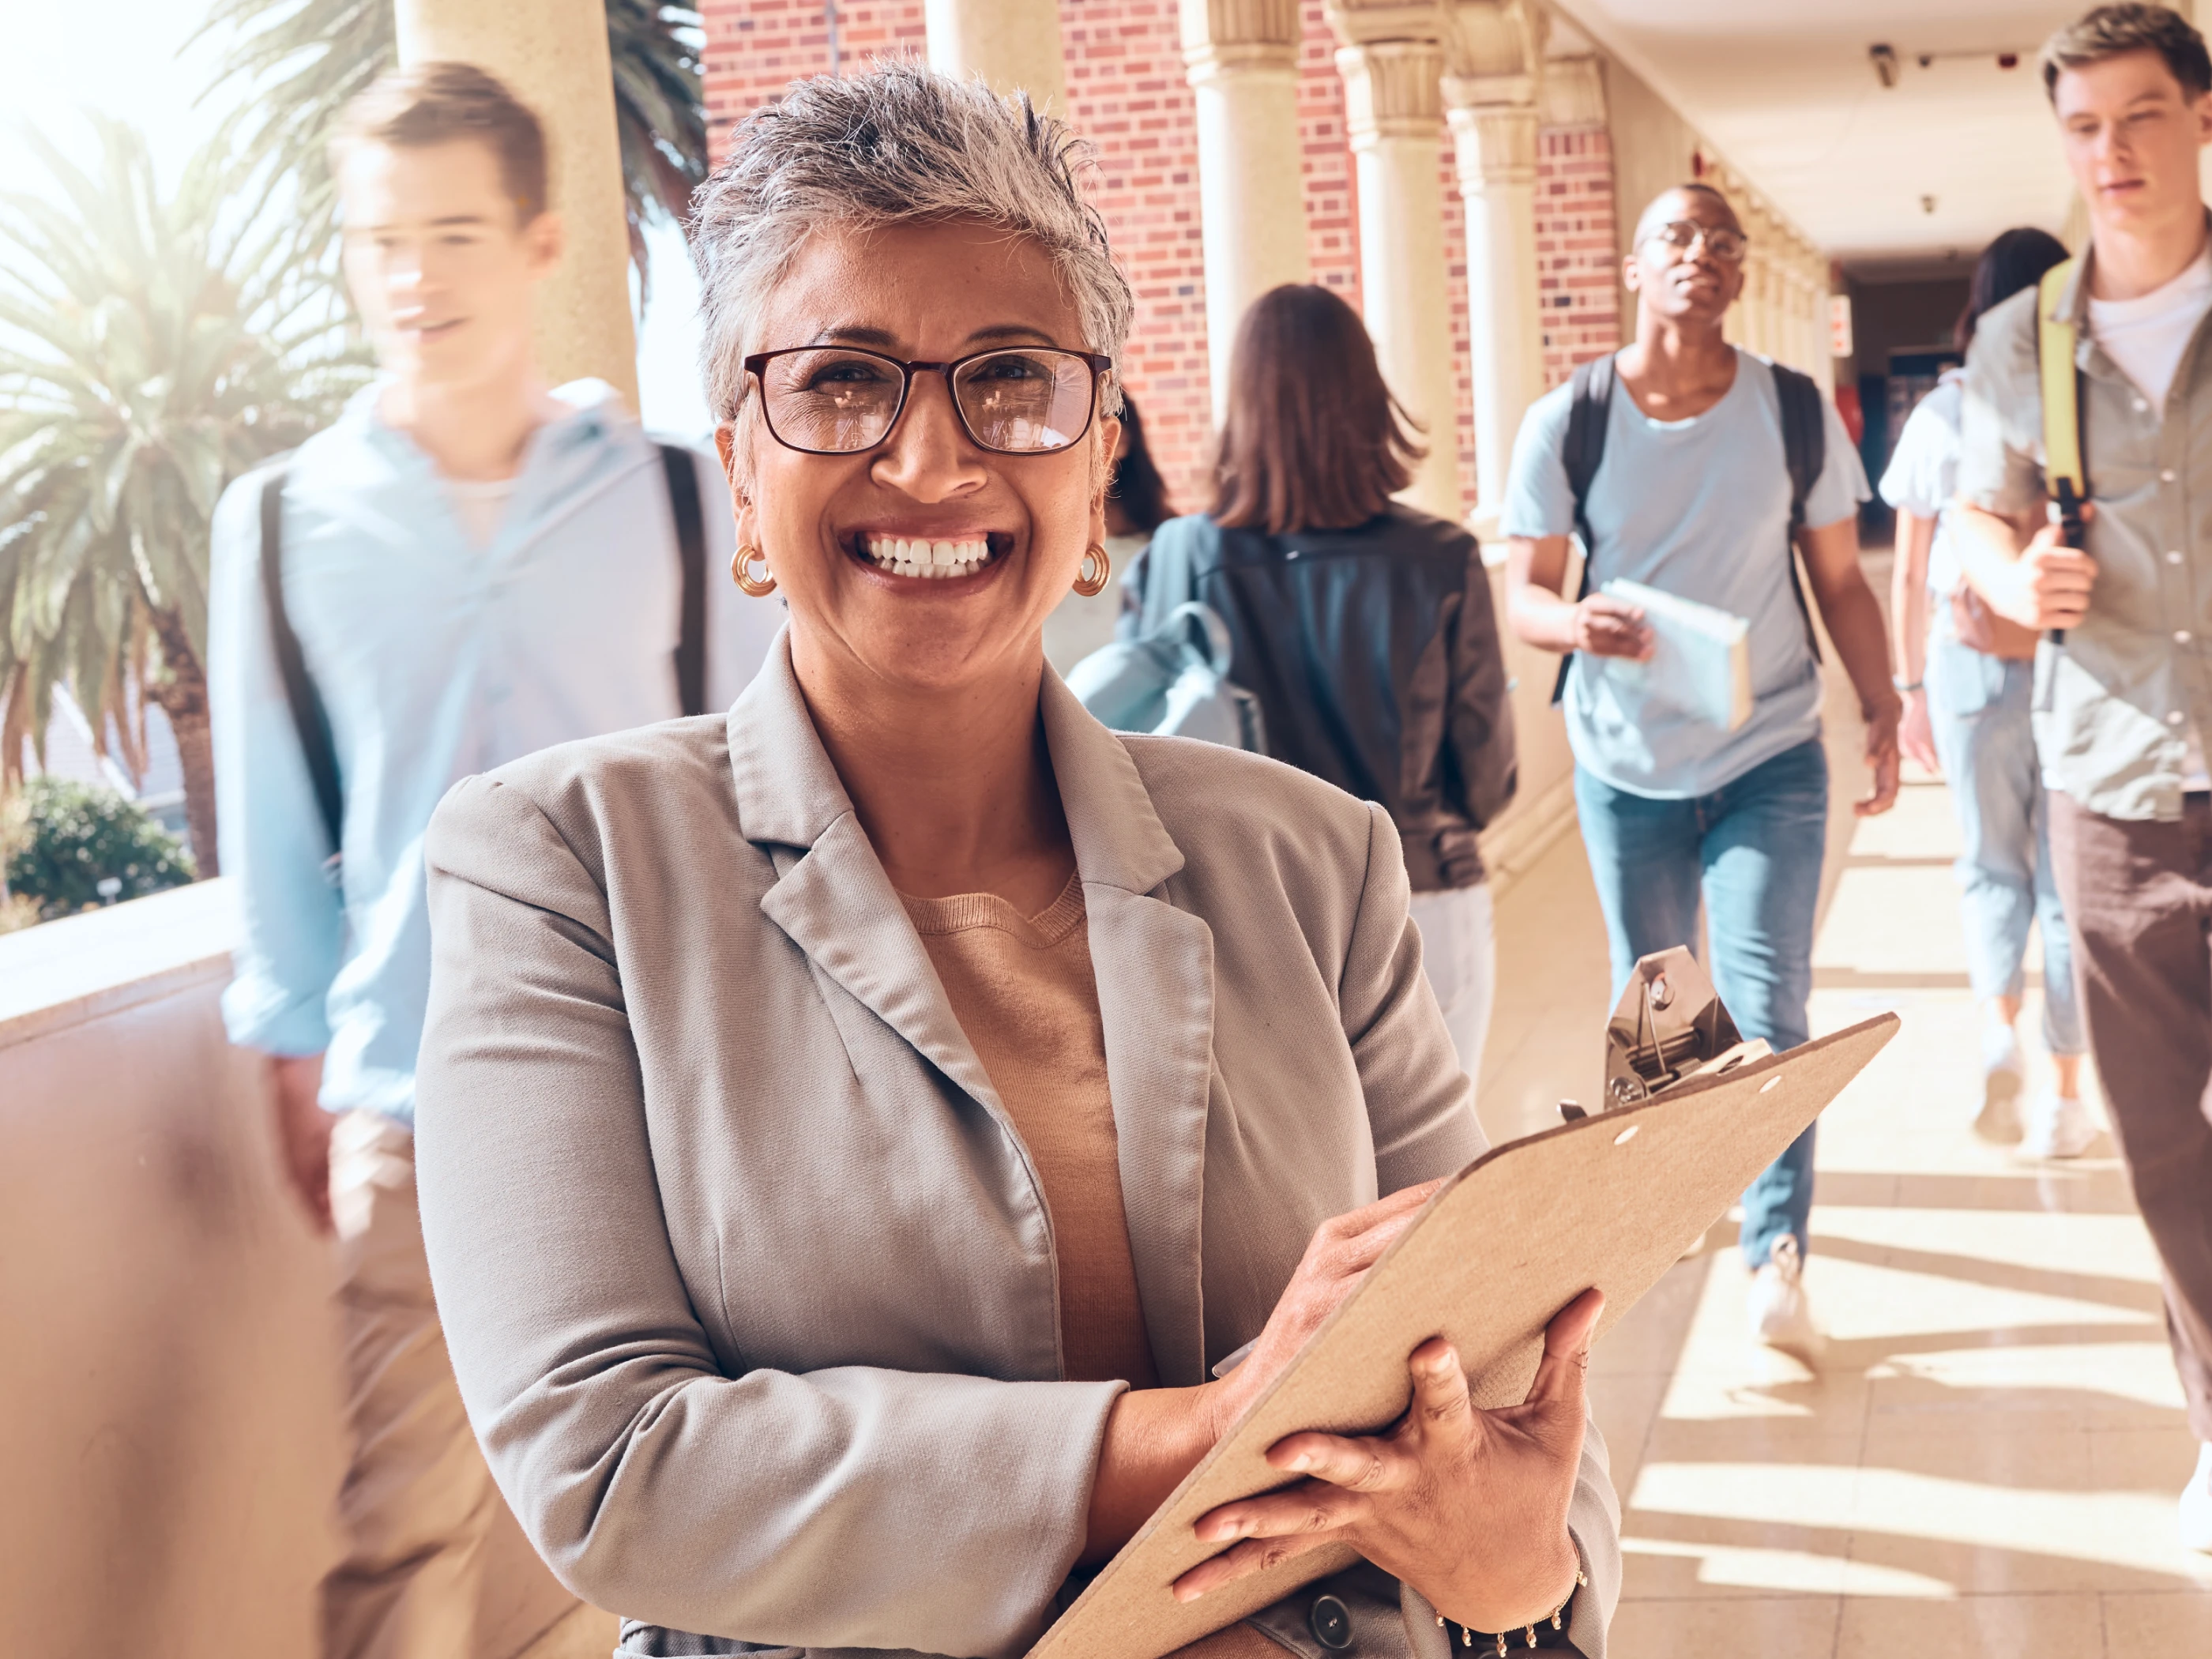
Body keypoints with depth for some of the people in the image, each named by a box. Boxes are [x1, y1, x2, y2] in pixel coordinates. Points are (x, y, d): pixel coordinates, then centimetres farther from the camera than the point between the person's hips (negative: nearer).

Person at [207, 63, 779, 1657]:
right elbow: (273, 823, 9)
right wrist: (298, 1054, 9)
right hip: (411, 1096, 0)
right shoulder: (282, 522, 2)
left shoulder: (681, 499, 1)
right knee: (408, 1527, 2)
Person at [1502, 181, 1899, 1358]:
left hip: (1769, 758, -1)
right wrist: (1577, 621, -30)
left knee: (1766, 1007, -9)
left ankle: (1776, 1249, -2)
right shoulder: (1565, 424, -7)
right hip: (1625, 765, 1)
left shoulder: (1799, 414, -4)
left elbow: (1839, 580, 3)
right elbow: (1522, 593, -7)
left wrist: (1880, 706, -7)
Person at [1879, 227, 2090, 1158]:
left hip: (1970, 664, 1)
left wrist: (1912, 687, 10)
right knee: (2066, 877, 10)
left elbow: (1909, 575, 2)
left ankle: (1997, 1029, -3)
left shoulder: (1940, 416, -1)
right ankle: (2065, 1096, 14)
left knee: (1992, 863, 20)